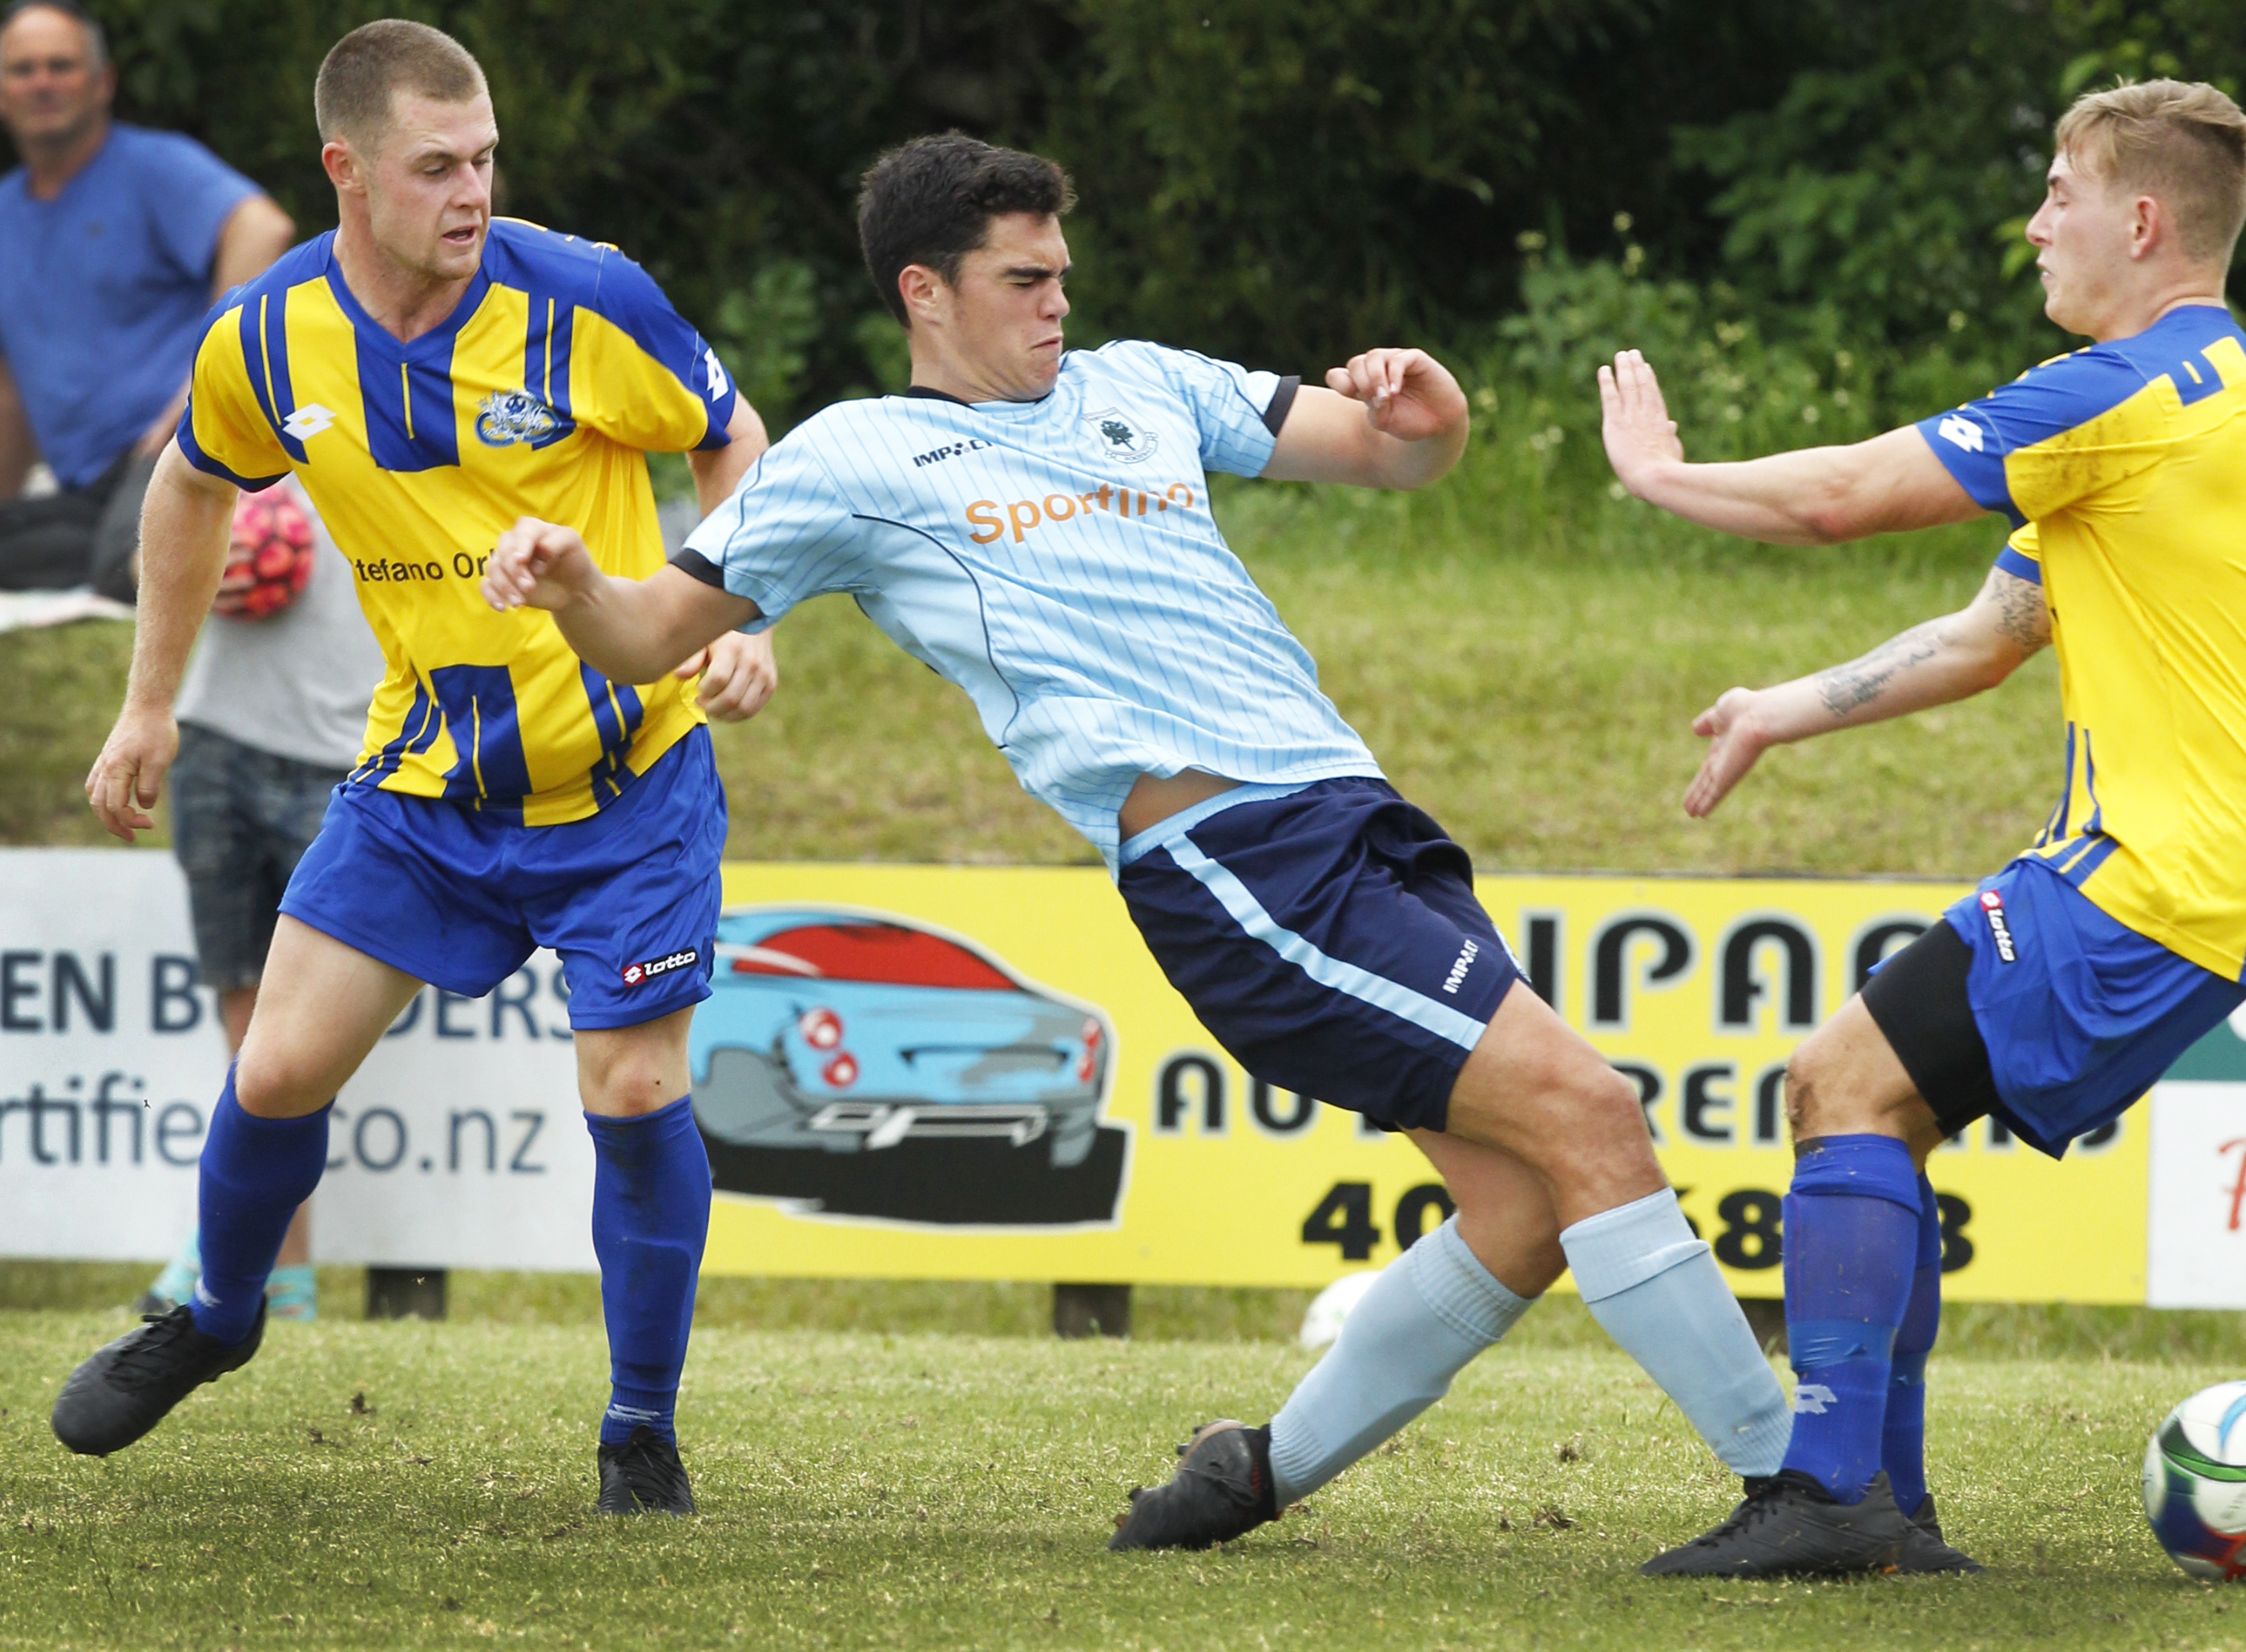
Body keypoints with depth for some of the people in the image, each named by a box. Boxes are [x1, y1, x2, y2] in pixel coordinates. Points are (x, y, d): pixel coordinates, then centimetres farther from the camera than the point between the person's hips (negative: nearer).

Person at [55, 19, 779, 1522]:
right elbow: (196, 487, 13)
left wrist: (744, 617, -17)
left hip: (626, 775, -3)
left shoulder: (583, 299, -18)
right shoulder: (269, 342, -8)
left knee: (635, 1091, -9)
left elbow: (732, 441, -2)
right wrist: (150, 706, 17)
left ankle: (645, 1435, 11)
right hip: (423, 777, 3)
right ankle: (219, 1318, 31)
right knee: (280, 1071, -1)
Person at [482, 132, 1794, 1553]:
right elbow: (654, 631, 8)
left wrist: (1424, 416, 0)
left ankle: (1266, 1473, 18)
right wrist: (573, 586, -15)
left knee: (1530, 1210, 0)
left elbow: (1385, 453, 25)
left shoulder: (1139, 388, 23)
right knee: (1582, 1107, -17)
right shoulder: (858, 462, 8)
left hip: (1355, 820, 7)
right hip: (1223, 851, -7)